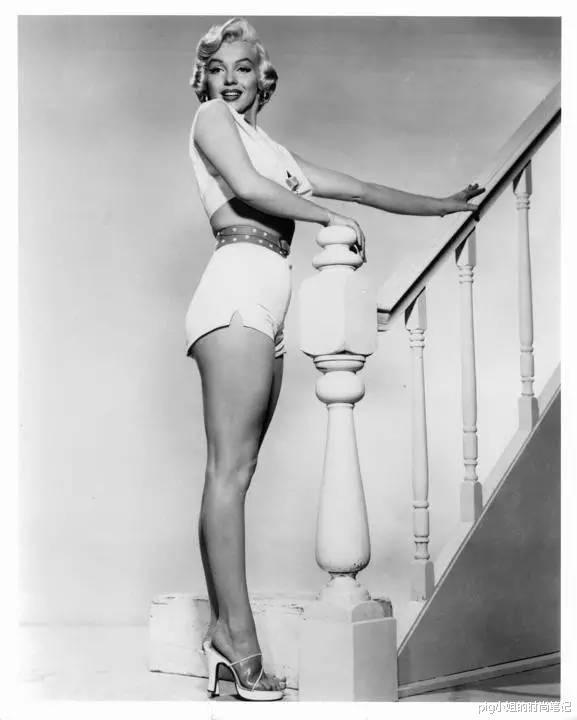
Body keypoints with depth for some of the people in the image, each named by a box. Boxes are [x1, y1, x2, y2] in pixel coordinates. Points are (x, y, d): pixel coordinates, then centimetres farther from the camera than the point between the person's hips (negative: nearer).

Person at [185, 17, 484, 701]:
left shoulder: (276, 150, 32)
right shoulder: (211, 116, 13)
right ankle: (241, 643, -16)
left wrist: (442, 205, 34)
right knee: (230, 468, -14)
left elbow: (359, 188, 32)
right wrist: (332, 219, 4)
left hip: (264, 309, 8)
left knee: (233, 471, 0)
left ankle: (223, 630, 0)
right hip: (238, 289, -7)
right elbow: (245, 185, -4)